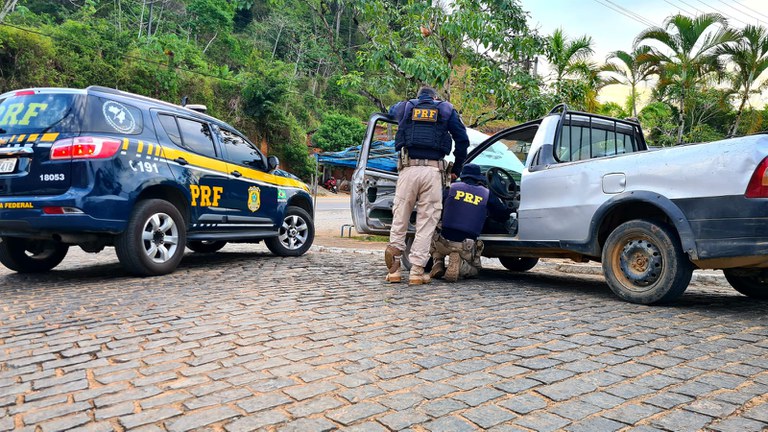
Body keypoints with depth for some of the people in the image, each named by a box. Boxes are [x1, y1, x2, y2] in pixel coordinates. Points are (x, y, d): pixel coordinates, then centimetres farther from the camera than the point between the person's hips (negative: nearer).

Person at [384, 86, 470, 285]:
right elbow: (462, 140, 12)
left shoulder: (405, 107, 20)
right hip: (433, 170, -1)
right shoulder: (446, 109, 17)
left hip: (409, 169, 1)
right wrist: (456, 169, 20)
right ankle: (417, 271, -2)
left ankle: (394, 269, -1)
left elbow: (391, 110, 45)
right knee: (426, 222, 1)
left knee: (400, 219, 7)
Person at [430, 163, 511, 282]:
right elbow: (503, 215, 16)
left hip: (445, 242, 1)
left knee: (435, 239, 37)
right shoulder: (487, 194, 7)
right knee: (474, 269, 28)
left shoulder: (452, 187, 8)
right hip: (466, 248, -1)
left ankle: (438, 264, 8)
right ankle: (460, 264, -7)